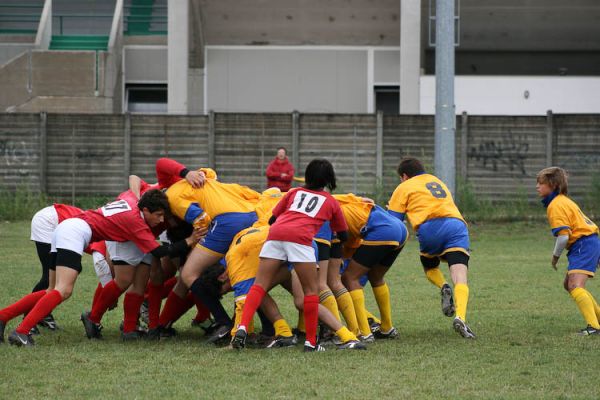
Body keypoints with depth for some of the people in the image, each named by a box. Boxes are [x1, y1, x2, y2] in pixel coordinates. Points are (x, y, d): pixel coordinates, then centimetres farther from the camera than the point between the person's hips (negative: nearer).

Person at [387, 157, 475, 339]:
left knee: (429, 267, 25)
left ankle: (444, 287, -6)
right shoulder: (438, 182, 36)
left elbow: (393, 221, 13)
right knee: (460, 277, -9)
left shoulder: (404, 187, 19)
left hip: (430, 228, -3)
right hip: (457, 223, 3)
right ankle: (460, 317, -33)